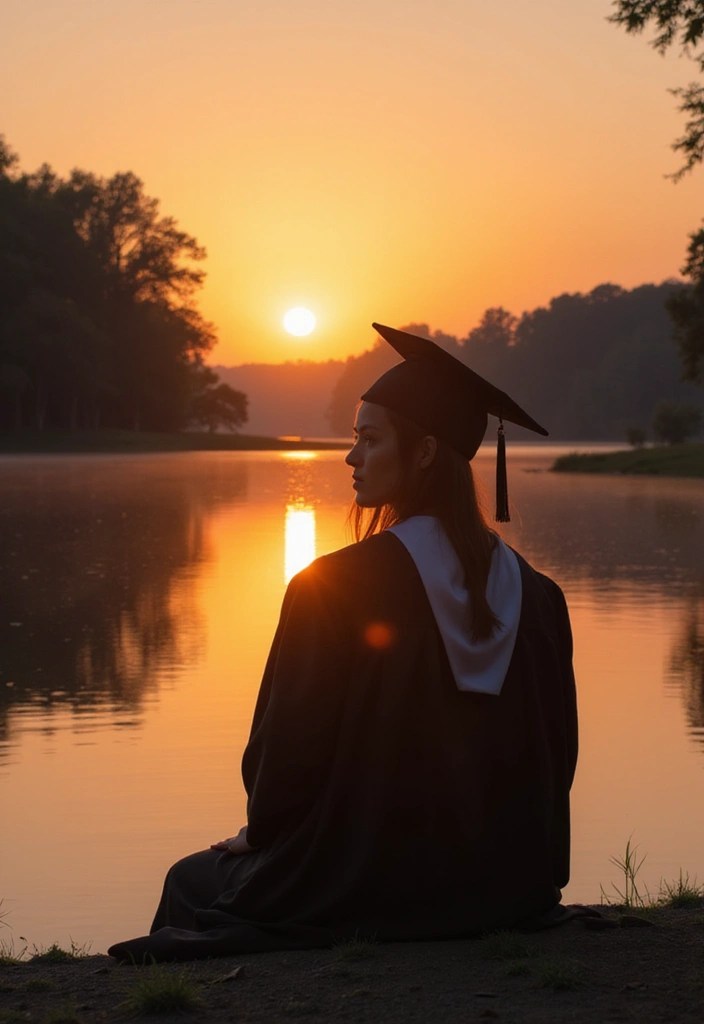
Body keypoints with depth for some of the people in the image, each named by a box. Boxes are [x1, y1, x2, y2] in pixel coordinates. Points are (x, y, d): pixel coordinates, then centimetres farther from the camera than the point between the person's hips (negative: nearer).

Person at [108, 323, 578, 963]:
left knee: (192, 882, 21)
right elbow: (556, 748, 6)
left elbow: (291, 742, -13)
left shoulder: (334, 588, -18)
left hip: (371, 886, -6)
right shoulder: (530, 592, -2)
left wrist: (260, 832, 7)